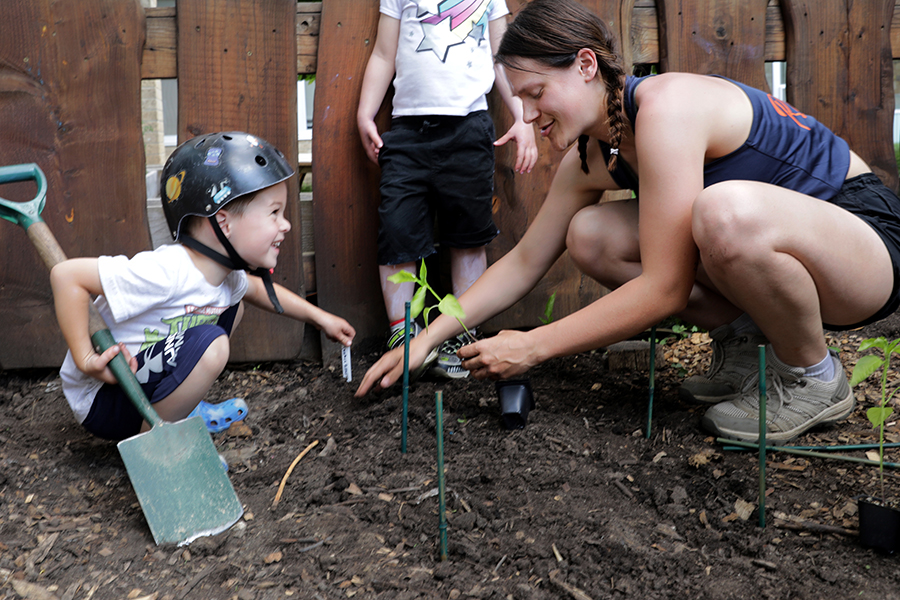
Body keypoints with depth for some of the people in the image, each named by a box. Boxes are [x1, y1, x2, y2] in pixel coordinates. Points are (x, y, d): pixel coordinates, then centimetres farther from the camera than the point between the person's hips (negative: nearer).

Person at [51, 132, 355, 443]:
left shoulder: (225, 276, -3)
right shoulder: (168, 272, -33)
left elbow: (257, 289, 21)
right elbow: (66, 275, -33)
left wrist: (317, 316, 21)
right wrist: (86, 359, -30)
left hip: (142, 381, 9)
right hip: (99, 402, -9)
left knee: (232, 306, 10)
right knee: (211, 344, -29)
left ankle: (184, 409, 17)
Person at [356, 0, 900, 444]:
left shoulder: (665, 105, -27)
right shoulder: (590, 158, -1)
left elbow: (665, 289, -29)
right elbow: (524, 262, 7)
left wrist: (533, 347, -22)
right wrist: (427, 339, 2)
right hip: (769, 247, 7)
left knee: (726, 211, -40)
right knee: (590, 235, -6)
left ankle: (814, 377, -11)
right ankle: (745, 337, 6)